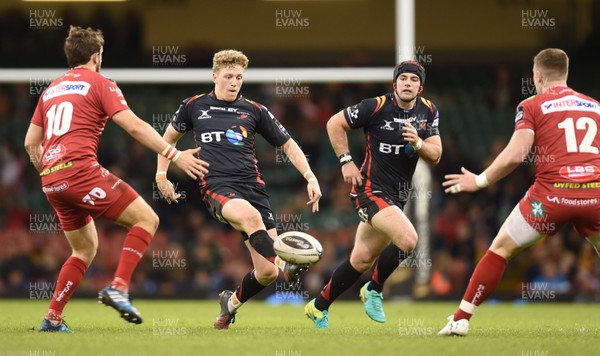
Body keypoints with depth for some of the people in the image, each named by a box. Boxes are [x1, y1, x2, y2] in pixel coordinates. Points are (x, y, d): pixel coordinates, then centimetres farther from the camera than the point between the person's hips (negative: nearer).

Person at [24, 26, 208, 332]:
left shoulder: (51, 90, 23)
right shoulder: (99, 83, 4)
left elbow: (31, 143, 23)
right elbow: (134, 126, -7)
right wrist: (174, 155, -7)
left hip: (51, 181, 8)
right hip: (81, 169, -8)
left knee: (85, 249, 20)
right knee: (146, 218, -2)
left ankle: (52, 318, 12)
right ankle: (118, 288, -16)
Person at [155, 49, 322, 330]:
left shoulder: (254, 111, 12)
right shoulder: (195, 106, 13)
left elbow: (287, 145, 17)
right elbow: (169, 137, 29)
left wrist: (310, 177, 5)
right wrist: (161, 174, 18)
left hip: (252, 186, 2)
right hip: (216, 187, -2)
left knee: (267, 272, -8)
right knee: (249, 215, -42)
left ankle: (233, 302, 21)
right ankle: (283, 264, -45)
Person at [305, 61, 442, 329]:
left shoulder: (428, 112, 3)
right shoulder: (377, 106, -12)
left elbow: (435, 156, 2)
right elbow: (334, 123, -3)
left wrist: (418, 143, -19)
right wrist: (346, 162, -7)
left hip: (397, 196, 6)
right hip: (371, 189, -6)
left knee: (362, 260, 10)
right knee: (408, 239, -25)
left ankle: (319, 306, 26)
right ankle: (374, 291, -2)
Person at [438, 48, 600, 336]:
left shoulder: (532, 106, 6)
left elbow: (514, 155, -4)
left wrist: (480, 181, 8)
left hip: (553, 192, -2)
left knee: (500, 248, 13)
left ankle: (461, 319, 12)